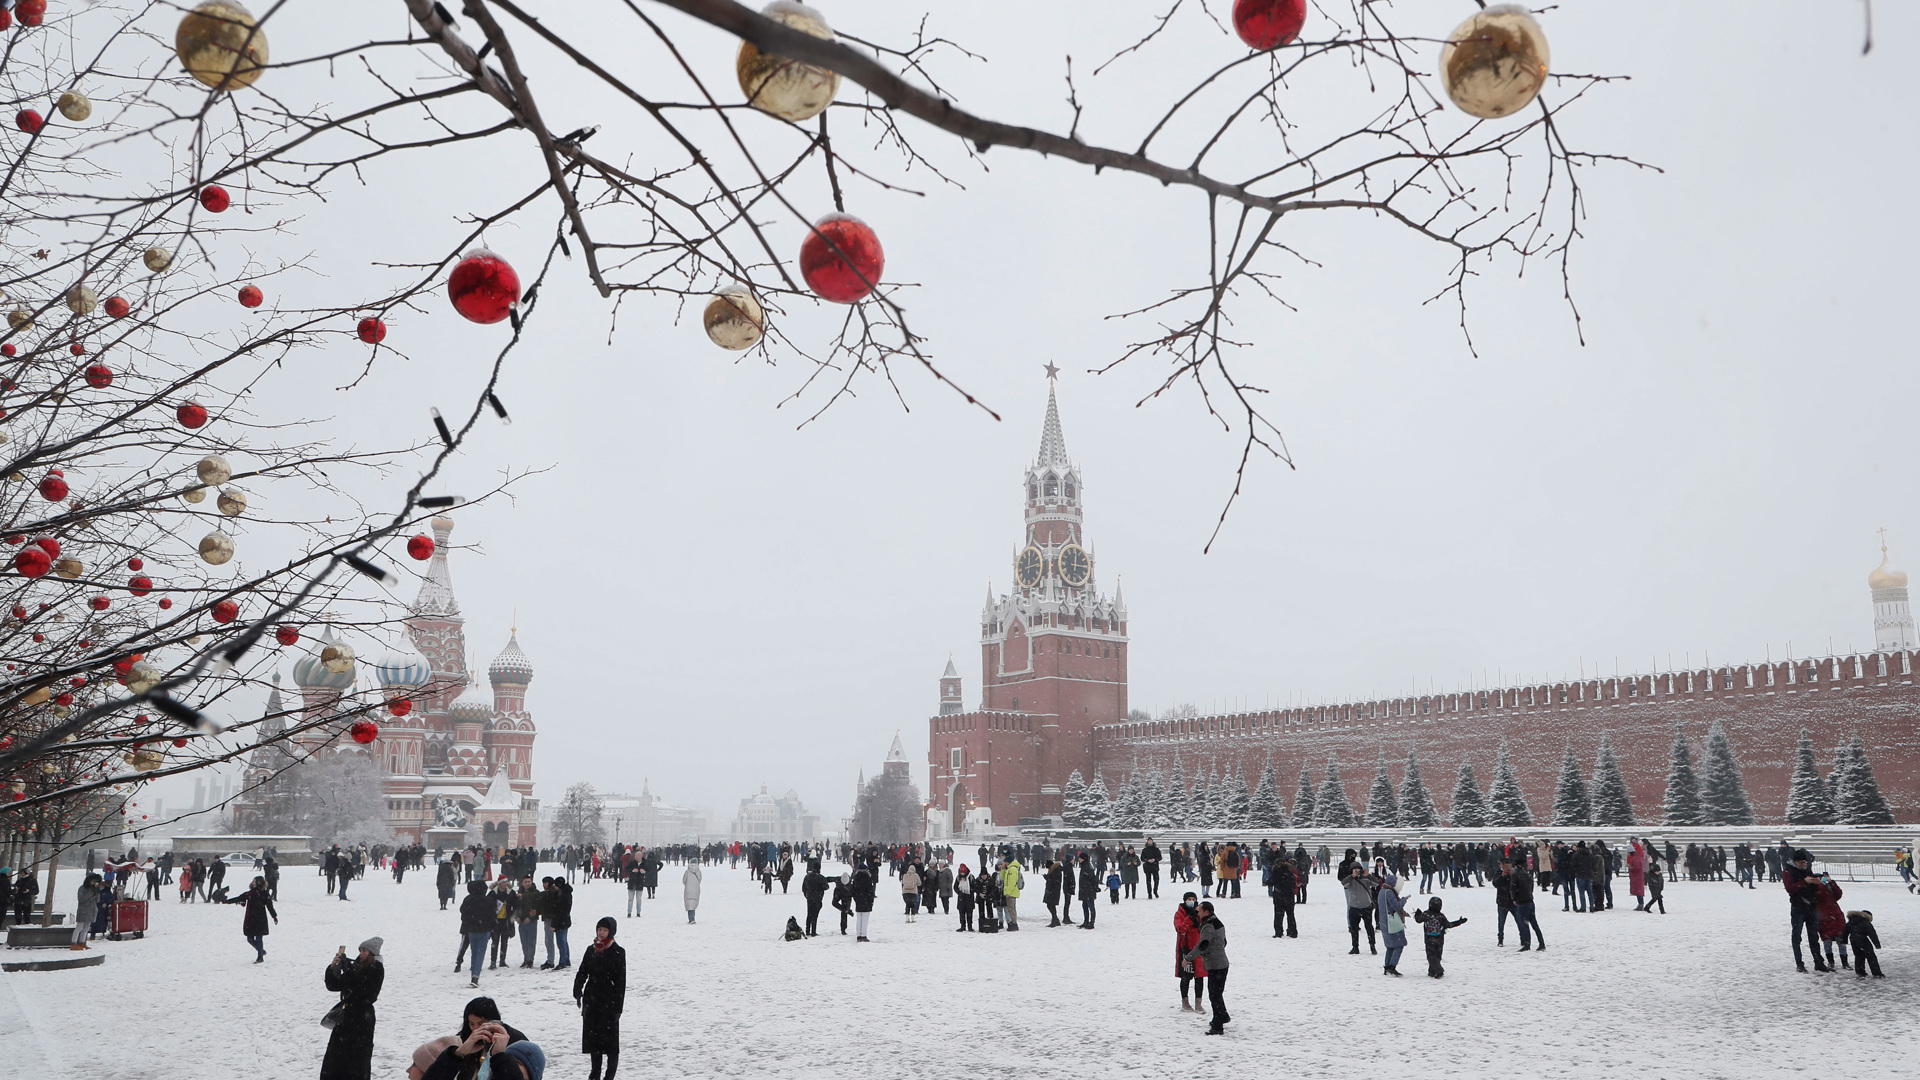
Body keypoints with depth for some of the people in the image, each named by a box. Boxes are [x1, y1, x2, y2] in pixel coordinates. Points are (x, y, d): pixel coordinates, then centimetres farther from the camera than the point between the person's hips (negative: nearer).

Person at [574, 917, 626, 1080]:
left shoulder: (618, 952, -7)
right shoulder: (591, 950, 9)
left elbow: (621, 981, -9)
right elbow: (582, 972, 11)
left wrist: (618, 1006, -13)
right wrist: (577, 991, -6)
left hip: (609, 1001, -5)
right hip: (591, 998, 5)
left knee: (610, 1038, -1)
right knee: (592, 1035, 11)